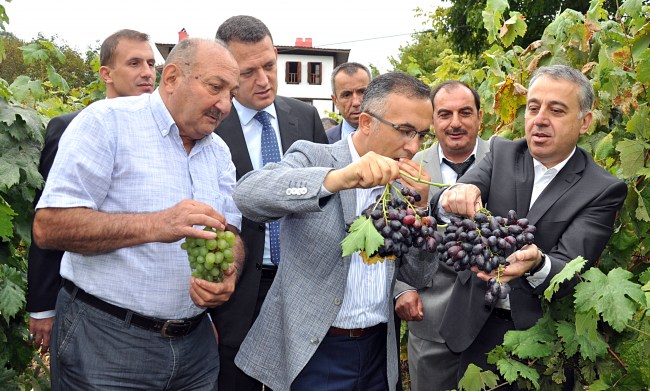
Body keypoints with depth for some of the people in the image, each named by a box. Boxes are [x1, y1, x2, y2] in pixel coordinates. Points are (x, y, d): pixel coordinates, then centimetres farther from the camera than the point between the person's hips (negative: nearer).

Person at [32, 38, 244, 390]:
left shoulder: (219, 152, 9)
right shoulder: (107, 121, -10)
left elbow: (231, 235, 8)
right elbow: (48, 226, -17)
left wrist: (228, 274, -15)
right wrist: (155, 225, -27)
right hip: (105, 340, -5)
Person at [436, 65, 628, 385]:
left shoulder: (604, 190, -12)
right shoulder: (502, 152, -3)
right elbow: (445, 202, -17)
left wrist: (536, 264, -44)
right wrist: (456, 195, -40)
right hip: (478, 323, 3)